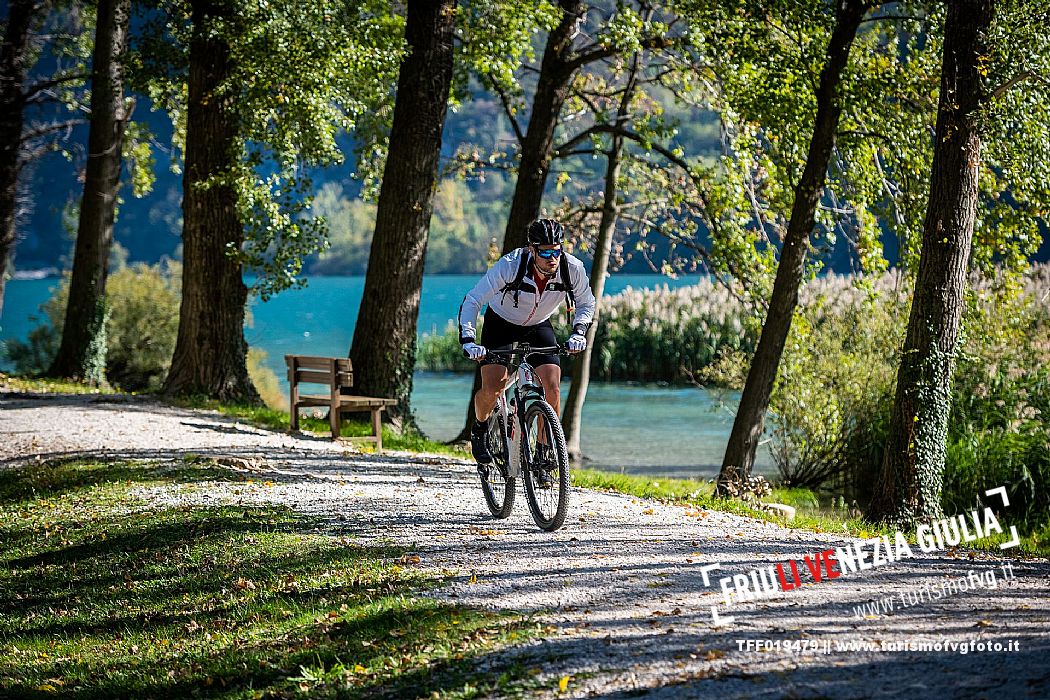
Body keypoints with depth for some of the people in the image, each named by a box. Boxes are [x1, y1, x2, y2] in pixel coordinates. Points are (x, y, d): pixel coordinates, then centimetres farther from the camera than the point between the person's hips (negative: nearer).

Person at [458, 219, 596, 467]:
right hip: (501, 324, -2)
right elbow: (472, 302, -27)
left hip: (538, 326, 2)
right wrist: (468, 340, -38)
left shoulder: (572, 268, -26)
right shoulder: (510, 265, -34)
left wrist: (578, 332, -22)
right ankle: (480, 429, 18)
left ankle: (545, 453, -1)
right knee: (492, 389, -16)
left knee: (552, 387, -17)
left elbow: (586, 303, -5)